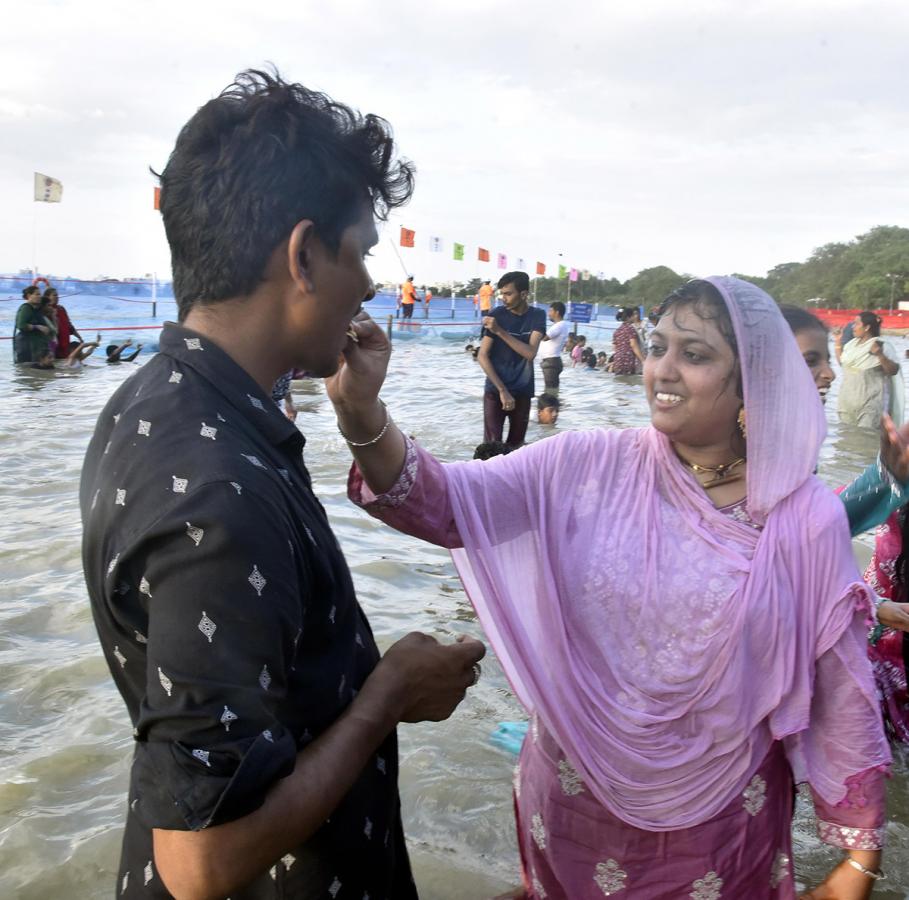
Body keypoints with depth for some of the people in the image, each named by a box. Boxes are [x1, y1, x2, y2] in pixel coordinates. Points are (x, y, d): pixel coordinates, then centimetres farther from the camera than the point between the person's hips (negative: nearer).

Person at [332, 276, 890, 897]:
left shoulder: (808, 517, -12)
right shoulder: (584, 467, -11)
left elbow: (842, 694, -4)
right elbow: (444, 502, -22)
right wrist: (362, 411, -40)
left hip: (720, 829, -1)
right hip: (574, 806, 1)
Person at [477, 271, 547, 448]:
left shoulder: (537, 316, -2)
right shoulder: (497, 315, -7)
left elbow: (530, 353, -16)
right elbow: (482, 356, -9)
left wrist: (499, 331, -24)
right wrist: (502, 390, -16)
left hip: (523, 392, 2)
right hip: (495, 390, -2)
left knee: (516, 445, 7)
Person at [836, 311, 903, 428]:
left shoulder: (883, 346, -12)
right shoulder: (852, 343, 8)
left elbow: (894, 370, -16)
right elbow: (842, 361, 24)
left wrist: (880, 355, -29)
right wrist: (838, 344, 16)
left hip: (870, 402, -7)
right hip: (848, 400, 7)